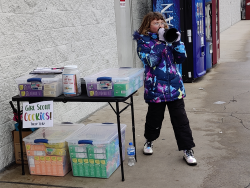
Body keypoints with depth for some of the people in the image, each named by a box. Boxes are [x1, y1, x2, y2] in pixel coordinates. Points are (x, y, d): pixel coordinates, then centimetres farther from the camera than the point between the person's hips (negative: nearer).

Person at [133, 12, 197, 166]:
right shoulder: (143, 41, -3)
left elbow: (180, 59, 6)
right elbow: (151, 60, -18)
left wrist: (177, 42, -9)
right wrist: (160, 41, -20)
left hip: (175, 86, 3)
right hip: (155, 88, -3)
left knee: (180, 119, 3)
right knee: (154, 118, 12)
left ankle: (187, 150, 11)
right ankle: (149, 141, 39)